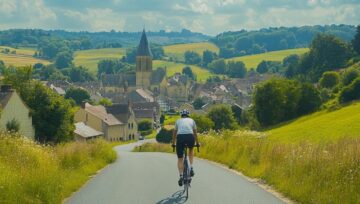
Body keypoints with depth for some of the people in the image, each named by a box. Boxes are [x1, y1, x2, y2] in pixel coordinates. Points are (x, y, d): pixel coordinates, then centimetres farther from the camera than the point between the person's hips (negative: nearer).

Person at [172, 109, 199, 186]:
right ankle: (191, 168, 18)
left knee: (180, 159, 11)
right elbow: (195, 133, 29)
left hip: (180, 137, 0)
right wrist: (197, 143, 40)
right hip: (190, 137, 0)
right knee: (191, 150, 34)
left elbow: (174, 133, 30)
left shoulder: (178, 121, 25)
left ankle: (181, 176, -5)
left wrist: (173, 143, 41)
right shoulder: (192, 120, 25)